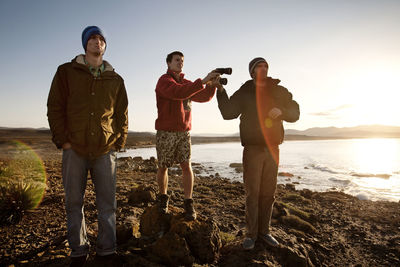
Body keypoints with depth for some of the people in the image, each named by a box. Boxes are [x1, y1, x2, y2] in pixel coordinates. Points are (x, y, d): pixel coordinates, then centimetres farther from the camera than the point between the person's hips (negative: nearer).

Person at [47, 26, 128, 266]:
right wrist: (62, 139, -5)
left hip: (105, 149, 1)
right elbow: (55, 107, 4)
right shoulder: (67, 72, 9)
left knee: (107, 202, 4)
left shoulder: (115, 79, 12)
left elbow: (122, 113, 12)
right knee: (74, 202, 7)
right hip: (75, 148, 0)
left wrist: (120, 142, 2)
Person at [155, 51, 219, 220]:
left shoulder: (186, 83, 16)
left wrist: (212, 84, -11)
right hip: (166, 132, -4)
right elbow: (178, 93, -25)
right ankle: (163, 198, 27)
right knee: (163, 167, 6)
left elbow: (204, 97, 8)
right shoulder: (164, 80, -5)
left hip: (184, 131, 4)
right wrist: (202, 81, -29)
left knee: (186, 165, -5)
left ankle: (188, 204, -1)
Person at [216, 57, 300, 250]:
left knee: (268, 193, 7)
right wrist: (221, 90, -13)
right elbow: (228, 113, -4)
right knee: (252, 192, -3)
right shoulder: (244, 93, 6)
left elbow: (295, 113, 8)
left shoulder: (279, 91, 11)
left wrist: (281, 111, -12)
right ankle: (251, 234, 8)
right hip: (252, 149, -2)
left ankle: (263, 231, 19)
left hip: (272, 148, 3)